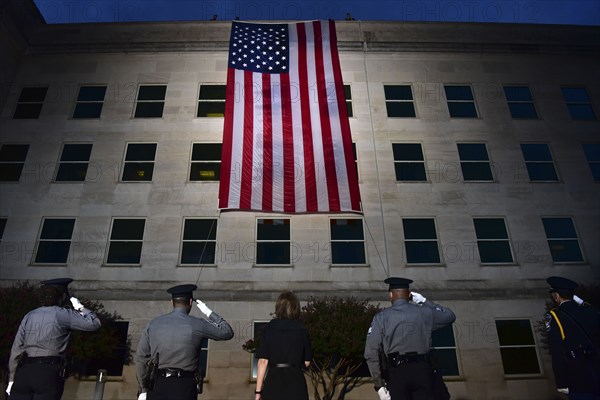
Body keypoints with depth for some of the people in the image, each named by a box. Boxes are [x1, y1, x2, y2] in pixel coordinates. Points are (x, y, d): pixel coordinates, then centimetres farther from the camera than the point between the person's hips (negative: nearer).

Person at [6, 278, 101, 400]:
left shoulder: (29, 316, 12)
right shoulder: (62, 314, -2)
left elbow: (16, 350, 10)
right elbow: (94, 324, -6)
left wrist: (12, 379, 16)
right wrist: (81, 307, 9)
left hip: (23, 372, 5)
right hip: (48, 373, -5)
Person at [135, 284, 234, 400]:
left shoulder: (153, 324, 6)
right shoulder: (196, 325, -4)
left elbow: (141, 358, 8)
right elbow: (227, 332, 5)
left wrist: (143, 390, 14)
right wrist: (209, 313, 13)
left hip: (158, 384, 3)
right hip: (184, 386, -3)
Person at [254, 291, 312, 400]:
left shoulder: (268, 329, -2)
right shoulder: (302, 330, 0)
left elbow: (263, 361, -6)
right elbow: (307, 362, 6)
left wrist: (258, 391, -2)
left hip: (274, 380, 0)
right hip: (296, 381, 1)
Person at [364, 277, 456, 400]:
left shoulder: (381, 317, 2)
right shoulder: (424, 312, 6)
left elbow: (371, 353, -5)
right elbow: (450, 316, 26)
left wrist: (379, 385, -1)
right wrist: (424, 301, 27)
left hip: (397, 372, -2)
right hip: (423, 370, 2)